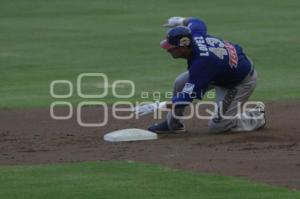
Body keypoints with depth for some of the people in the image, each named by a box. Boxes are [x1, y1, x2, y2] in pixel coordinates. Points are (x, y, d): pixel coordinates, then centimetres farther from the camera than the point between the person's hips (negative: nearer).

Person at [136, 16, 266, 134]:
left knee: (217, 126, -9)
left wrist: (159, 106, -38)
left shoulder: (201, 63, -40)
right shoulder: (195, 33, -20)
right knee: (180, 83, 0)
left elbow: (188, 97, -37)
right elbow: (197, 22, 8)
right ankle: (173, 124, 15)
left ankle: (257, 116, 10)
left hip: (242, 82, -9)